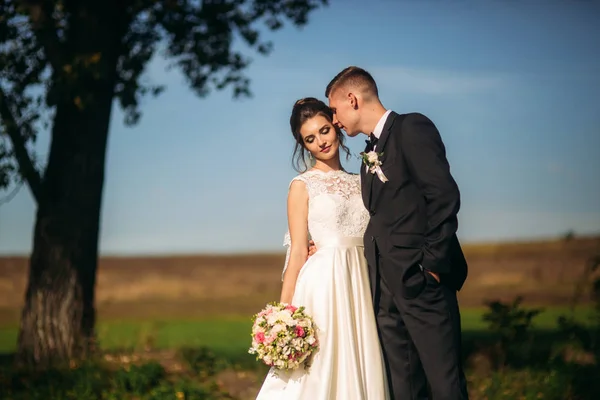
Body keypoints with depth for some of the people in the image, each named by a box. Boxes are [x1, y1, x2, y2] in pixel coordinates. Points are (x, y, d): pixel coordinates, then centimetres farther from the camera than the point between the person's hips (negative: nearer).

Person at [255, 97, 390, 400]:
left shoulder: (359, 182, 14)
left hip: (361, 286, 5)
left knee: (359, 371, 6)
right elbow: (298, 250, -4)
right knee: (318, 374, -4)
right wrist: (284, 311, -10)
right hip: (323, 284, -4)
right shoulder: (303, 185, 2)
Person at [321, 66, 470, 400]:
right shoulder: (371, 152, 21)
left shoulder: (412, 128, -5)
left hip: (421, 281, -8)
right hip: (386, 287, 8)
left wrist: (433, 263, -17)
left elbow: (444, 196, -14)